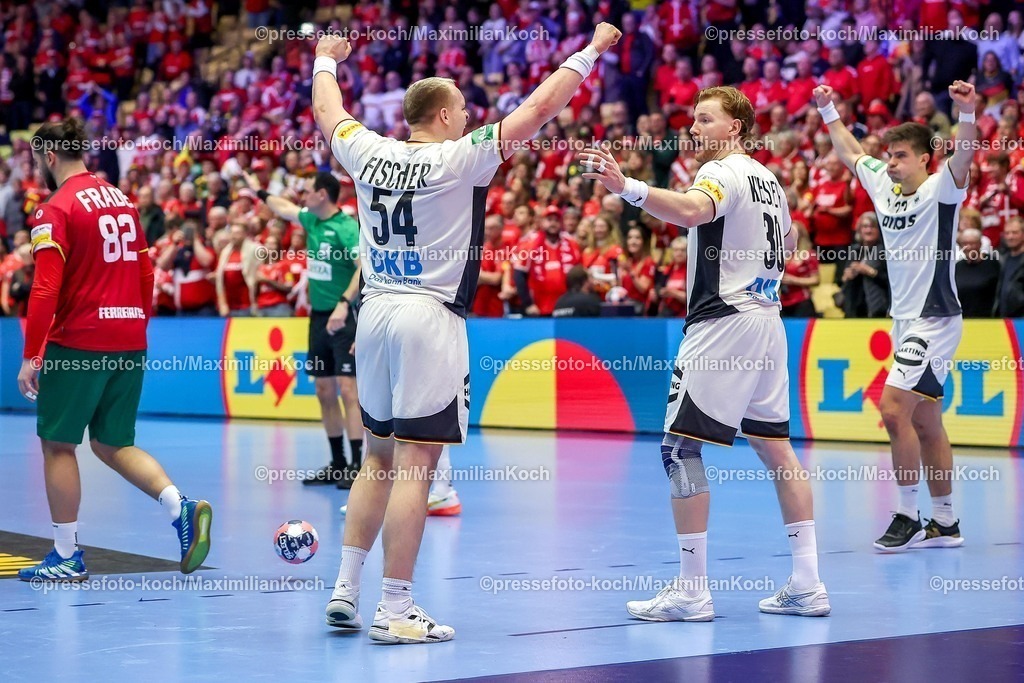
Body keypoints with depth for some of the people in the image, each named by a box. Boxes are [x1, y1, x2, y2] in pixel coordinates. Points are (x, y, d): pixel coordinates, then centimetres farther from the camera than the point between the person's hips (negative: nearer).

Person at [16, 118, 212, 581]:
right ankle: (182, 507, -5)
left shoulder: (55, 211, -9)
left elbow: (46, 291, -15)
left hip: (77, 343, -7)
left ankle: (66, 556, 10)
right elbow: (146, 275, 15)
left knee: (58, 444, 6)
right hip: (129, 343, 7)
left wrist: (30, 357, -12)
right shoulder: (121, 200, 13)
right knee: (114, 444, 15)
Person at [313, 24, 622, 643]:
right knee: (416, 464, -4)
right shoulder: (459, 158, -8)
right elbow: (539, 109, -8)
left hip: (376, 312, 7)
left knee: (379, 459, 16)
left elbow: (327, 111, 26)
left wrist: (327, 60, 45)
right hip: (430, 316, -6)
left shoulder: (369, 152, 6)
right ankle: (395, 610, -4)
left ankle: (346, 590, 15)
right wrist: (590, 51, 3)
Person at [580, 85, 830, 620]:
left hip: (723, 320, -10)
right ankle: (807, 584, 10)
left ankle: (692, 590, -7)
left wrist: (624, 186, -46)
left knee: (680, 447, -7)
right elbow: (788, 241, 35)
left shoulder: (723, 171, -10)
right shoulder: (767, 178, 18)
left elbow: (691, 211, -35)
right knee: (775, 446, 10)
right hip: (766, 321, 10)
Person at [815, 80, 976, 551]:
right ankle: (945, 523, 16)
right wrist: (828, 111, 27)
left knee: (894, 409, -15)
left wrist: (967, 113, -45)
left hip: (934, 320, -8)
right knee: (925, 423, 10)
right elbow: (850, 152, 25)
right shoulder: (884, 185, 9)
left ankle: (907, 517, -6)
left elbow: (962, 157, -30)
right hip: (904, 319, 8)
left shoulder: (939, 190, -11)